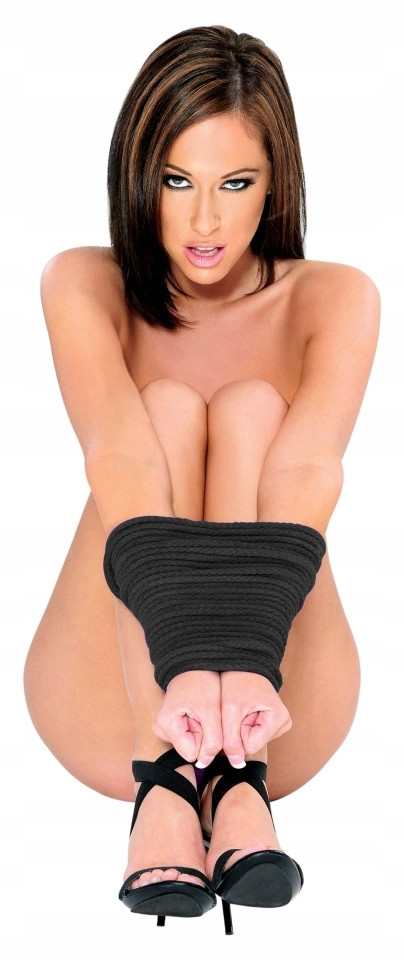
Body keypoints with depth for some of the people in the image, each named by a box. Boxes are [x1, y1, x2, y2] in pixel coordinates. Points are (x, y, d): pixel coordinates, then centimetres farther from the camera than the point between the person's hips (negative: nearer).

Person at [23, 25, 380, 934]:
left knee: (253, 411, -22)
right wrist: (182, 660, -42)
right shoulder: (85, 284, -3)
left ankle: (234, 777, -38)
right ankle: (169, 781, -38)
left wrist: (251, 659, -43)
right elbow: (118, 455, -23)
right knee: (168, 407, -22)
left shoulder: (335, 298, -2)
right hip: (111, 709, 0)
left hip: (283, 716, 0)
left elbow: (309, 467, -23)